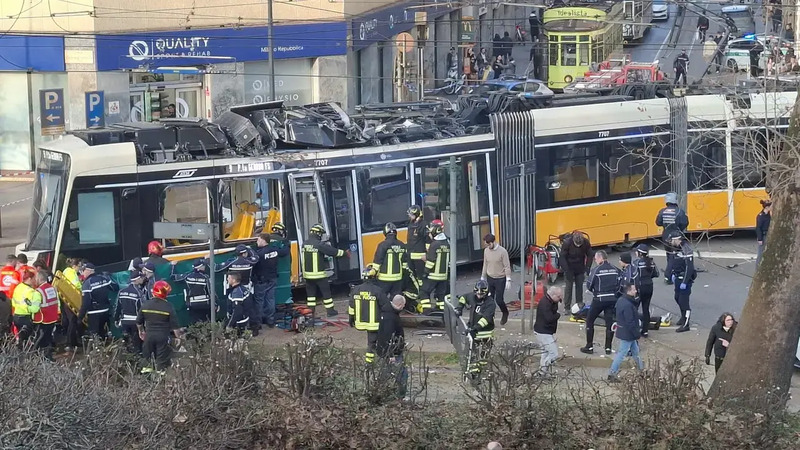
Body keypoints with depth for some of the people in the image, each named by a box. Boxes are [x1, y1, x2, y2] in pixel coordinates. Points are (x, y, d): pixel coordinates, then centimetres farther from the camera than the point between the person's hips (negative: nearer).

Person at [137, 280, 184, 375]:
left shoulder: (145, 305, -2)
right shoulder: (168, 307, -13)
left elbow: (139, 322, 8)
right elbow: (174, 325, -10)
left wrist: (141, 331, 26)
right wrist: (178, 336, 4)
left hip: (149, 335, 3)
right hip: (163, 337, -3)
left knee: (147, 357, 19)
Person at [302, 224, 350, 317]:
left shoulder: (305, 244, 4)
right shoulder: (319, 245, -16)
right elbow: (333, 251, -11)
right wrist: (344, 253, 3)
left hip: (307, 273, 6)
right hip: (318, 274, -5)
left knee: (310, 293, 12)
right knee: (326, 292, 6)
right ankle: (330, 310, 11)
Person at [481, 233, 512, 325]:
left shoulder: (502, 251, -15)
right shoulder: (486, 251, 1)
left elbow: (507, 267, -12)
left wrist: (508, 280, -14)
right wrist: (482, 278, 15)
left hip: (500, 279, -5)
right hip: (490, 279, 5)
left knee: (499, 300, -2)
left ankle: (505, 313, 26)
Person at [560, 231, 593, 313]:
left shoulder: (586, 243, -18)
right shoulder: (567, 243, -25)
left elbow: (589, 256, -5)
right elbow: (562, 257, -18)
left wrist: (587, 269, -11)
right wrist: (566, 271, -22)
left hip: (580, 268, 2)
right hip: (569, 268, -2)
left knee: (579, 286, 8)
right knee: (568, 286, -2)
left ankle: (579, 304, 19)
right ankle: (567, 307, 5)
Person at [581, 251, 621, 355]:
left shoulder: (596, 270, -13)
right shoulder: (615, 270, 3)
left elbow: (589, 285, -9)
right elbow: (619, 285, 7)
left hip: (599, 299, -4)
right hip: (612, 299, 4)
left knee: (590, 321, 9)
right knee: (609, 322, 10)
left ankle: (589, 347, 9)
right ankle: (608, 348, 11)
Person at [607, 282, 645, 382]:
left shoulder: (621, 300, 3)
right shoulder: (628, 305, -29)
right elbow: (630, 323, -26)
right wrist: (637, 334, -15)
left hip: (622, 331, 10)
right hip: (628, 334, -10)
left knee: (635, 351, 24)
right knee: (622, 353, -1)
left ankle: (641, 368, 41)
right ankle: (612, 373, 4)